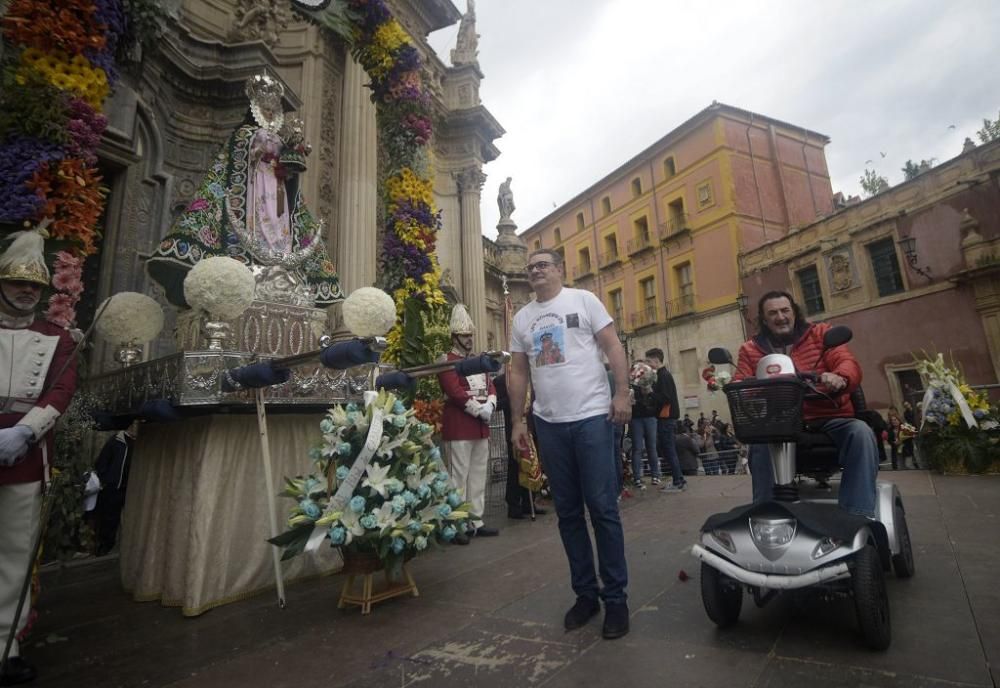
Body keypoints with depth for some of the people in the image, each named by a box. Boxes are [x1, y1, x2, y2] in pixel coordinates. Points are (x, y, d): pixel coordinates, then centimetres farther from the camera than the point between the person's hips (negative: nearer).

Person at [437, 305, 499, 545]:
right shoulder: (446, 361, -6)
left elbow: (491, 387, 13)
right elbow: (455, 392, -17)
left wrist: (488, 408, -6)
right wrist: (479, 410, -14)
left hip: (481, 427, 8)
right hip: (458, 428, -8)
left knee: (478, 475, 12)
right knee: (459, 477, -4)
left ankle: (476, 522, 21)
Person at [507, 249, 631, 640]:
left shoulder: (583, 300, 3)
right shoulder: (522, 318, 13)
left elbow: (613, 347, -1)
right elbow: (518, 372, 13)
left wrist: (622, 393, -12)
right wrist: (517, 421, 9)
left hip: (592, 417, -4)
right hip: (549, 423, 4)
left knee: (603, 509, 0)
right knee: (568, 513, 11)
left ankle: (616, 597, 16)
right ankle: (585, 593, 26)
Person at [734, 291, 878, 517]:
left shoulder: (821, 333, 11)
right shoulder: (750, 350, 13)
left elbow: (849, 364, -3)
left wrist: (839, 378, -29)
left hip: (830, 420, 1)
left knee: (860, 433, -30)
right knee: (760, 443, -31)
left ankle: (859, 516, -25)